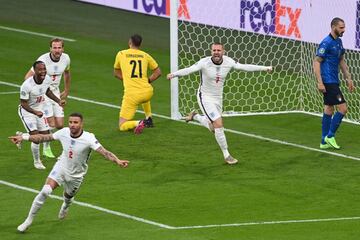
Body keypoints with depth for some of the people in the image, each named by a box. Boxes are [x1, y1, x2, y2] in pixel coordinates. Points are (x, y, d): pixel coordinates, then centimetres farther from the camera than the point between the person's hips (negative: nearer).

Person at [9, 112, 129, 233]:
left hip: (76, 175, -1)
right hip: (61, 167, 1)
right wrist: (24, 137, -6)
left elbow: (104, 152, -37)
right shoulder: (64, 132, -17)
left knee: (68, 197, 20)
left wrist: (117, 161, -53)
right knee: (45, 191, -19)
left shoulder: (88, 138, -28)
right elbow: (44, 137, -4)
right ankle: (29, 220, -6)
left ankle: (65, 207, 61)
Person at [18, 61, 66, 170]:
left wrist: (58, 101, 1)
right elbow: (23, 103, -25)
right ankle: (37, 161, 10)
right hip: (27, 111, -7)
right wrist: (35, 112, -40)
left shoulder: (47, 79, -13)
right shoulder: (27, 85, -33)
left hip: (39, 110, 7)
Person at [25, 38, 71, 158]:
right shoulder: (43, 60, -23)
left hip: (56, 93, 6)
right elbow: (28, 76, -20)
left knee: (60, 125, 1)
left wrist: (66, 91, 22)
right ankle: (46, 148, 13)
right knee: (51, 124, -11)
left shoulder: (66, 58, -5)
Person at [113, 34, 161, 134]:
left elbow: (116, 74, 19)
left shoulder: (121, 54, 6)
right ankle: (148, 119, 32)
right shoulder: (145, 55, 9)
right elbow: (158, 72, 15)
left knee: (122, 126, 2)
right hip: (147, 92, 4)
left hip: (131, 95, -4)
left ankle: (138, 123, -25)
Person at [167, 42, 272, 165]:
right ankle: (226, 155, -2)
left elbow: (244, 67, 0)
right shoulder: (205, 63, -23)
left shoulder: (228, 62, -10)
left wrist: (264, 68, 2)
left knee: (214, 128, 17)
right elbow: (189, 70, -34)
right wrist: (174, 74, -52)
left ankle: (195, 116, 45)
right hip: (205, 97, -6)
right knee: (218, 125, -15)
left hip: (218, 98, 6)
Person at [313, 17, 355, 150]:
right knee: (342, 108, -11)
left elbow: (342, 61, 22)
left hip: (334, 81, 9)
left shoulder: (339, 42, 12)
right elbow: (316, 62, -16)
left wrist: (348, 79, 19)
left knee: (329, 109, 10)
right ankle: (330, 136, -1)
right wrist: (320, 83, -21)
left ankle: (324, 142, 14)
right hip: (328, 82, -9)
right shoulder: (326, 43, -15)